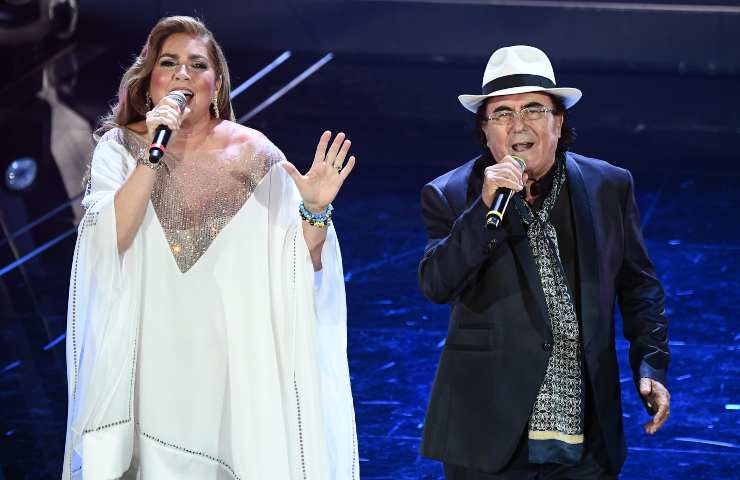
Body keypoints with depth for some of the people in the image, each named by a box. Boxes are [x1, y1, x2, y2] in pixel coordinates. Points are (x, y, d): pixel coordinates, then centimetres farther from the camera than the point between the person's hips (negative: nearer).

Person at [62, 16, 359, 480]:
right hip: (155, 361, 0)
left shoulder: (255, 153, 1)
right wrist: (154, 154, -19)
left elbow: (298, 267, 2)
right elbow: (109, 242, -14)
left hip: (237, 360, 0)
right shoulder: (121, 147, 1)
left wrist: (315, 211, -17)